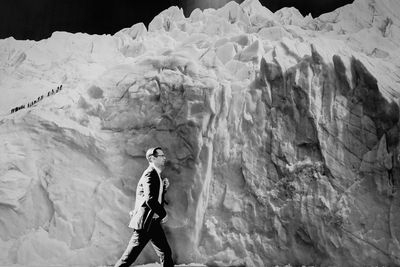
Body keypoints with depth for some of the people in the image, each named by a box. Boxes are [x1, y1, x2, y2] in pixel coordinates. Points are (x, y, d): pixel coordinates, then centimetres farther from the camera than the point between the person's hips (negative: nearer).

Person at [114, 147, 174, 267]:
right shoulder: (150, 174, -16)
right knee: (130, 256, -2)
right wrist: (163, 214, -13)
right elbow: (150, 200, -25)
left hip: (153, 222, 10)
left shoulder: (155, 174, 14)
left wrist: (164, 187, 3)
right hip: (145, 222, -10)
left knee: (166, 253, 11)